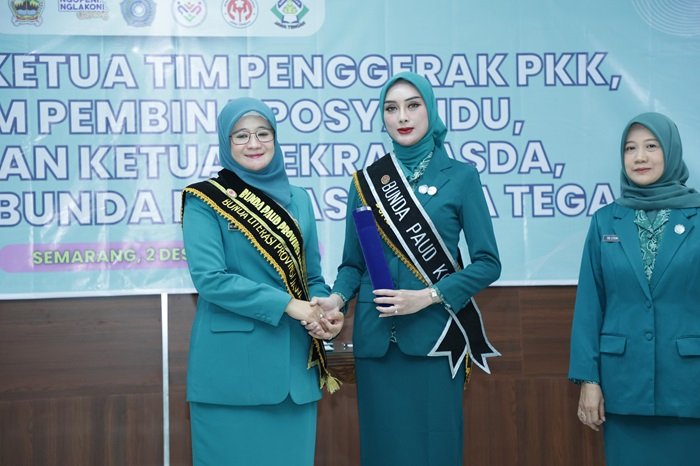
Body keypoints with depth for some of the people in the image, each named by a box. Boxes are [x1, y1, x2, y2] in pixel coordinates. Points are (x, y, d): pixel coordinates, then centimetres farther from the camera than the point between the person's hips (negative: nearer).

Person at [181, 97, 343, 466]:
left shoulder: (297, 200, 12)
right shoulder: (205, 200, -4)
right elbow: (209, 277, -15)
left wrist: (326, 311, -7)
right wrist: (286, 305, -18)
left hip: (293, 360, 5)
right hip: (232, 363, -4)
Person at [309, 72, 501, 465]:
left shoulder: (460, 176, 1)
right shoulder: (366, 181, 8)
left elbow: (488, 263, -2)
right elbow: (353, 263, 10)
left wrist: (427, 296, -13)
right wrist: (337, 298, -10)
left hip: (433, 333, -2)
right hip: (375, 337, 2)